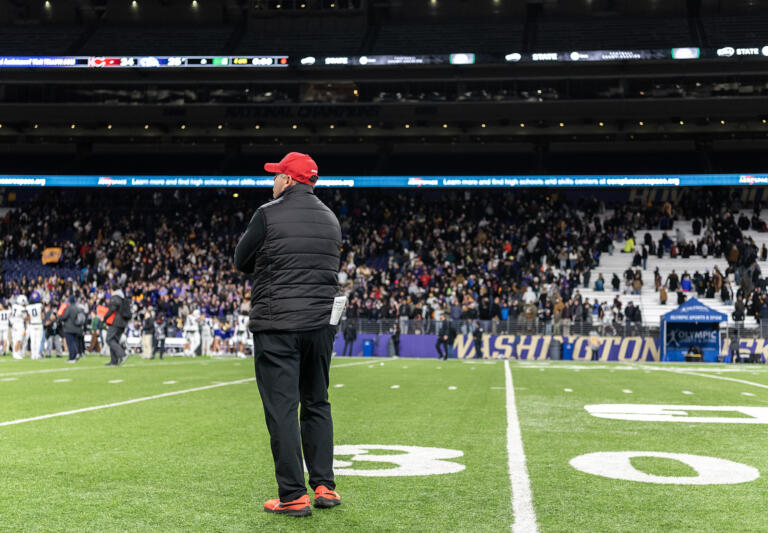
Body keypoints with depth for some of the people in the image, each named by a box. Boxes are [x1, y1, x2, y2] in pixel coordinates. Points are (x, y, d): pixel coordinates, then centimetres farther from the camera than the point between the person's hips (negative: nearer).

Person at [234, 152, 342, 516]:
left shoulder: (269, 214, -7)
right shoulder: (331, 219, 11)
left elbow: (241, 262, 2)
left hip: (276, 325, -6)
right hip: (321, 322, 6)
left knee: (282, 408, -2)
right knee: (317, 404, 15)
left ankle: (293, 496, -1)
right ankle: (324, 487, 17)